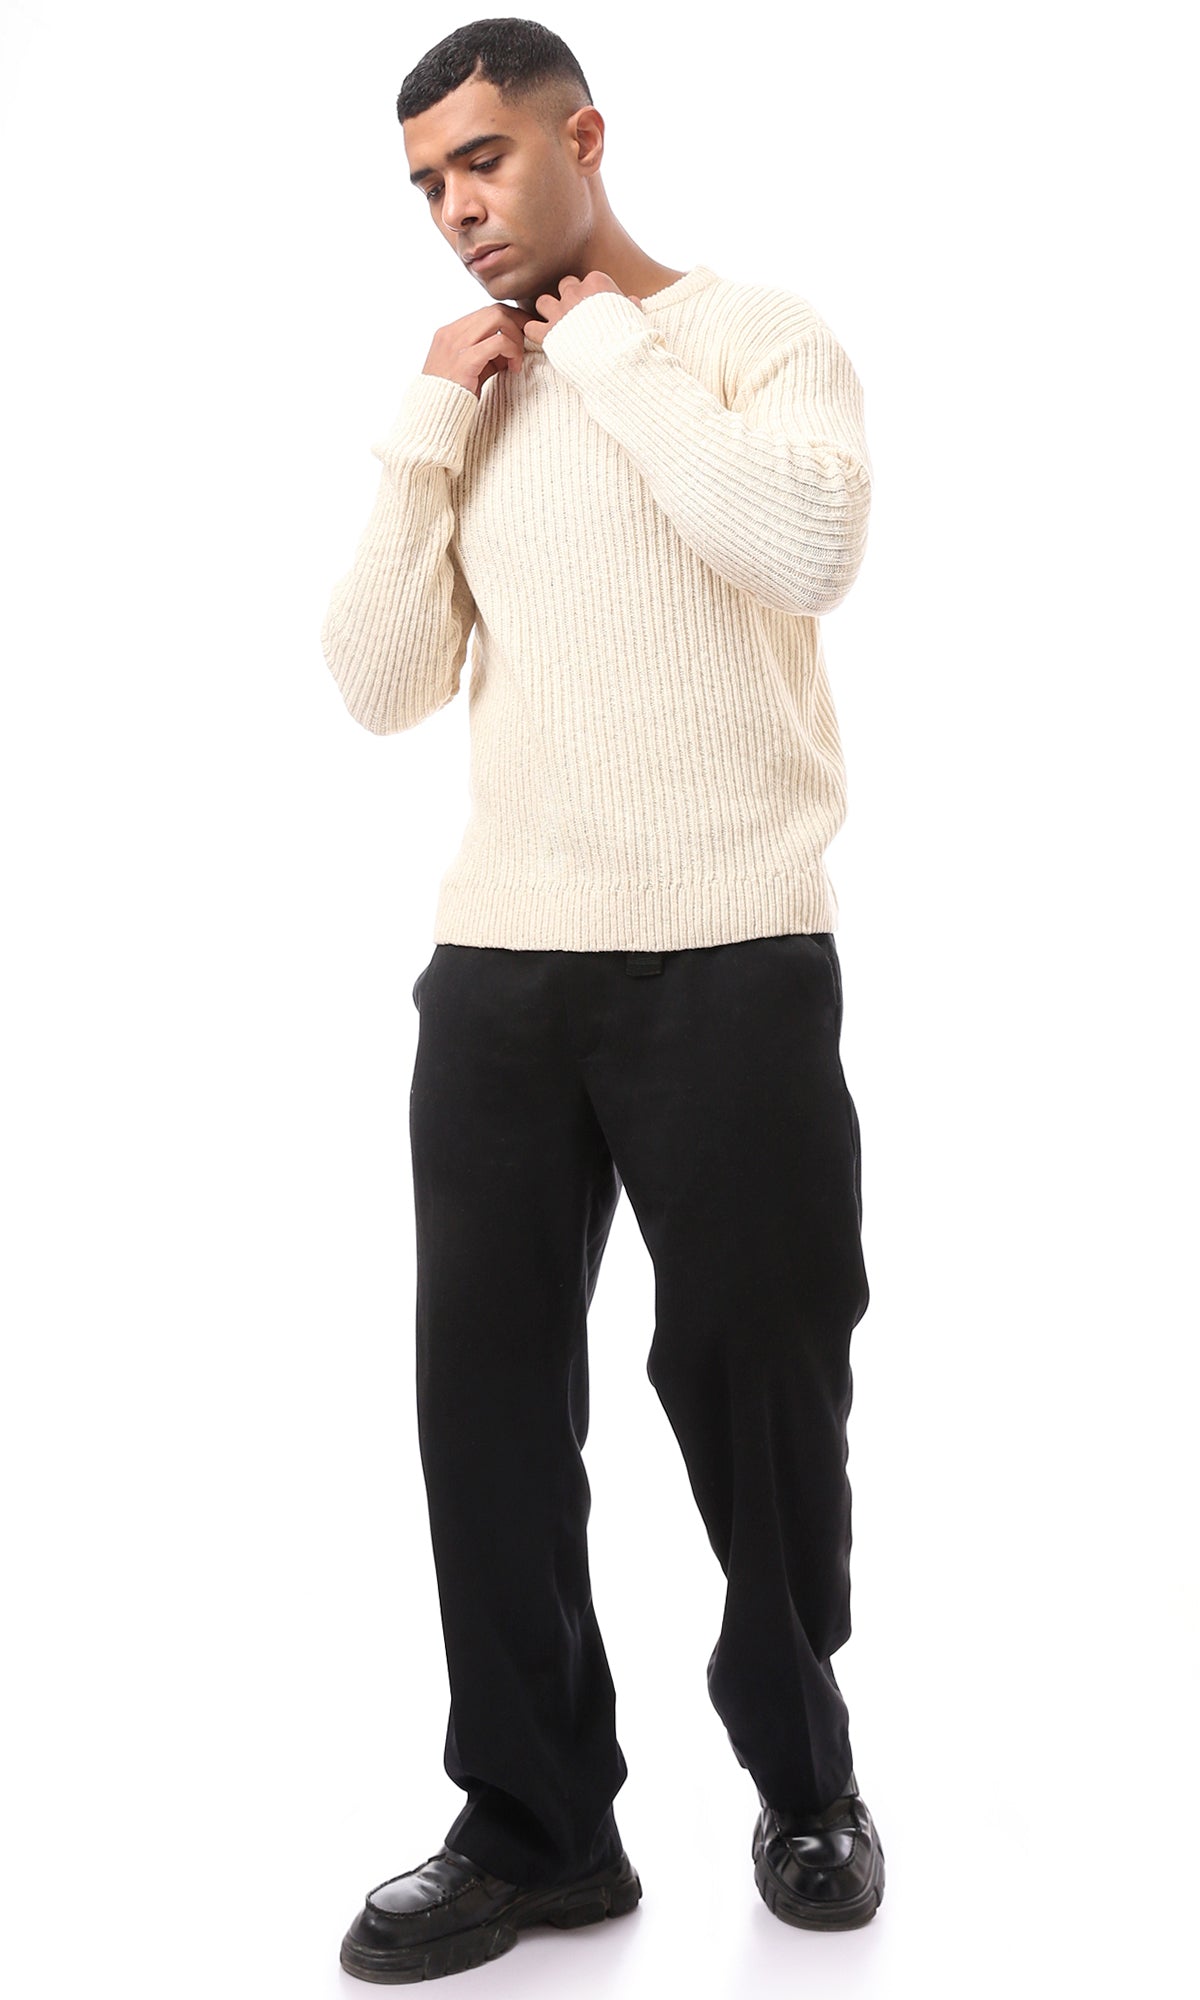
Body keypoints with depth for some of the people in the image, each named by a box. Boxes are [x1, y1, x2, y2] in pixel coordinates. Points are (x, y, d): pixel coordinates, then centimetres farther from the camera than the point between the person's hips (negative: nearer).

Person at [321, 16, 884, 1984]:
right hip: (500, 959, 5)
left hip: (733, 957, -4)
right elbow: (379, 686, 10)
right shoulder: (465, 401, 17)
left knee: (757, 1371, 5)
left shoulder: (758, 338, 3)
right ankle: (535, 1823, 14)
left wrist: (609, 353, -7)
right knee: (486, 1380, 2)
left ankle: (805, 1779, 26)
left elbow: (812, 546, -19)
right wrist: (431, 425, 2)